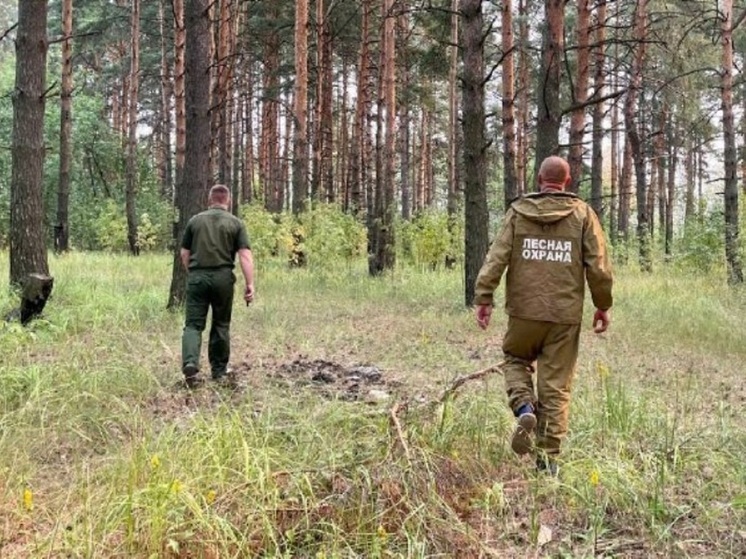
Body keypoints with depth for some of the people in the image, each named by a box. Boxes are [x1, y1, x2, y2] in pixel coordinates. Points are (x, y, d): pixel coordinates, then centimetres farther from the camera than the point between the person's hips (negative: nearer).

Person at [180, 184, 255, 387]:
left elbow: (184, 254, 11)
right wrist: (250, 284, -6)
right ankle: (219, 370, 21)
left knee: (193, 324, 2)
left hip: (197, 277, 1)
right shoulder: (235, 223, 5)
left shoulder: (195, 220, 10)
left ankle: (190, 364, -20)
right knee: (221, 324, 13)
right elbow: (245, 256, -5)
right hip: (223, 277, 0)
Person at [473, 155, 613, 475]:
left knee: (516, 359, 24)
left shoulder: (518, 211, 1)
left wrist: (484, 297, -4)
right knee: (556, 384, 7)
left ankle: (524, 408, -3)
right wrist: (603, 305, 10)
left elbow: (497, 257, -6)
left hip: (524, 310, 0)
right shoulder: (583, 214, 1)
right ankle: (548, 457, 10)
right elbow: (599, 266, -1)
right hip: (566, 314, 0)